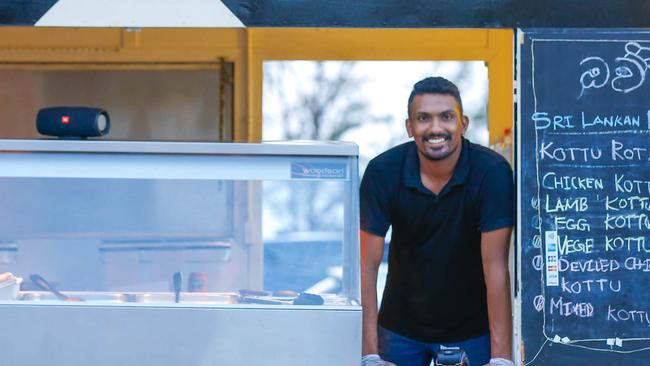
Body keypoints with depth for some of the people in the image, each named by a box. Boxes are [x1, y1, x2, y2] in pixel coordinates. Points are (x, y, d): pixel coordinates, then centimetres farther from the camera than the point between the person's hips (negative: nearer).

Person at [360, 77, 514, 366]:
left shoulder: (492, 172, -20)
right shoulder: (382, 171, -16)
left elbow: (495, 266, -22)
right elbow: (368, 264, -16)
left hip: (471, 328, -1)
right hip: (400, 327, 1)